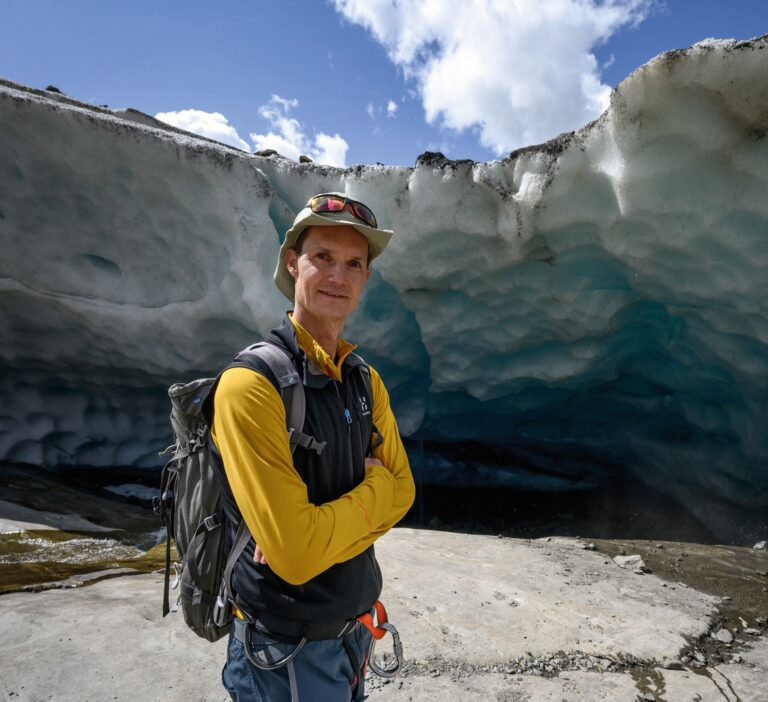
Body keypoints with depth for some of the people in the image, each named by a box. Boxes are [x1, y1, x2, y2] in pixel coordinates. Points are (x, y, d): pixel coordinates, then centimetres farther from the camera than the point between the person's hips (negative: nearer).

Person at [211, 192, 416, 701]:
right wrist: (373, 486, -13)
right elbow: (295, 553, -29)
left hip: (356, 621, 7)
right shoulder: (251, 385, -26)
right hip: (290, 644, -6)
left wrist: (318, 532, -18)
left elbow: (402, 490, 0)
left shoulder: (366, 380, -2)